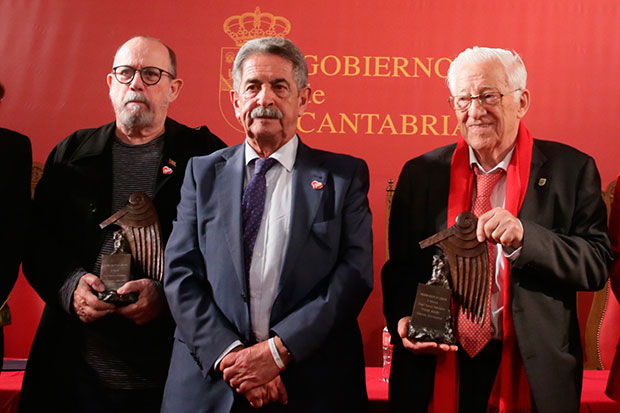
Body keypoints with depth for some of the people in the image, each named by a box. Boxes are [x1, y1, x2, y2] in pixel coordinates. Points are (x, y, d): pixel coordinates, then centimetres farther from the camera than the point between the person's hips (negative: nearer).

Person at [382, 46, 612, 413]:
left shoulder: (571, 170, -3)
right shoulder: (420, 173, 2)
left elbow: (598, 265, -10)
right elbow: (399, 268, 6)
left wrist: (524, 235, -25)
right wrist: (404, 319, -12)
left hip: (533, 372, -1)